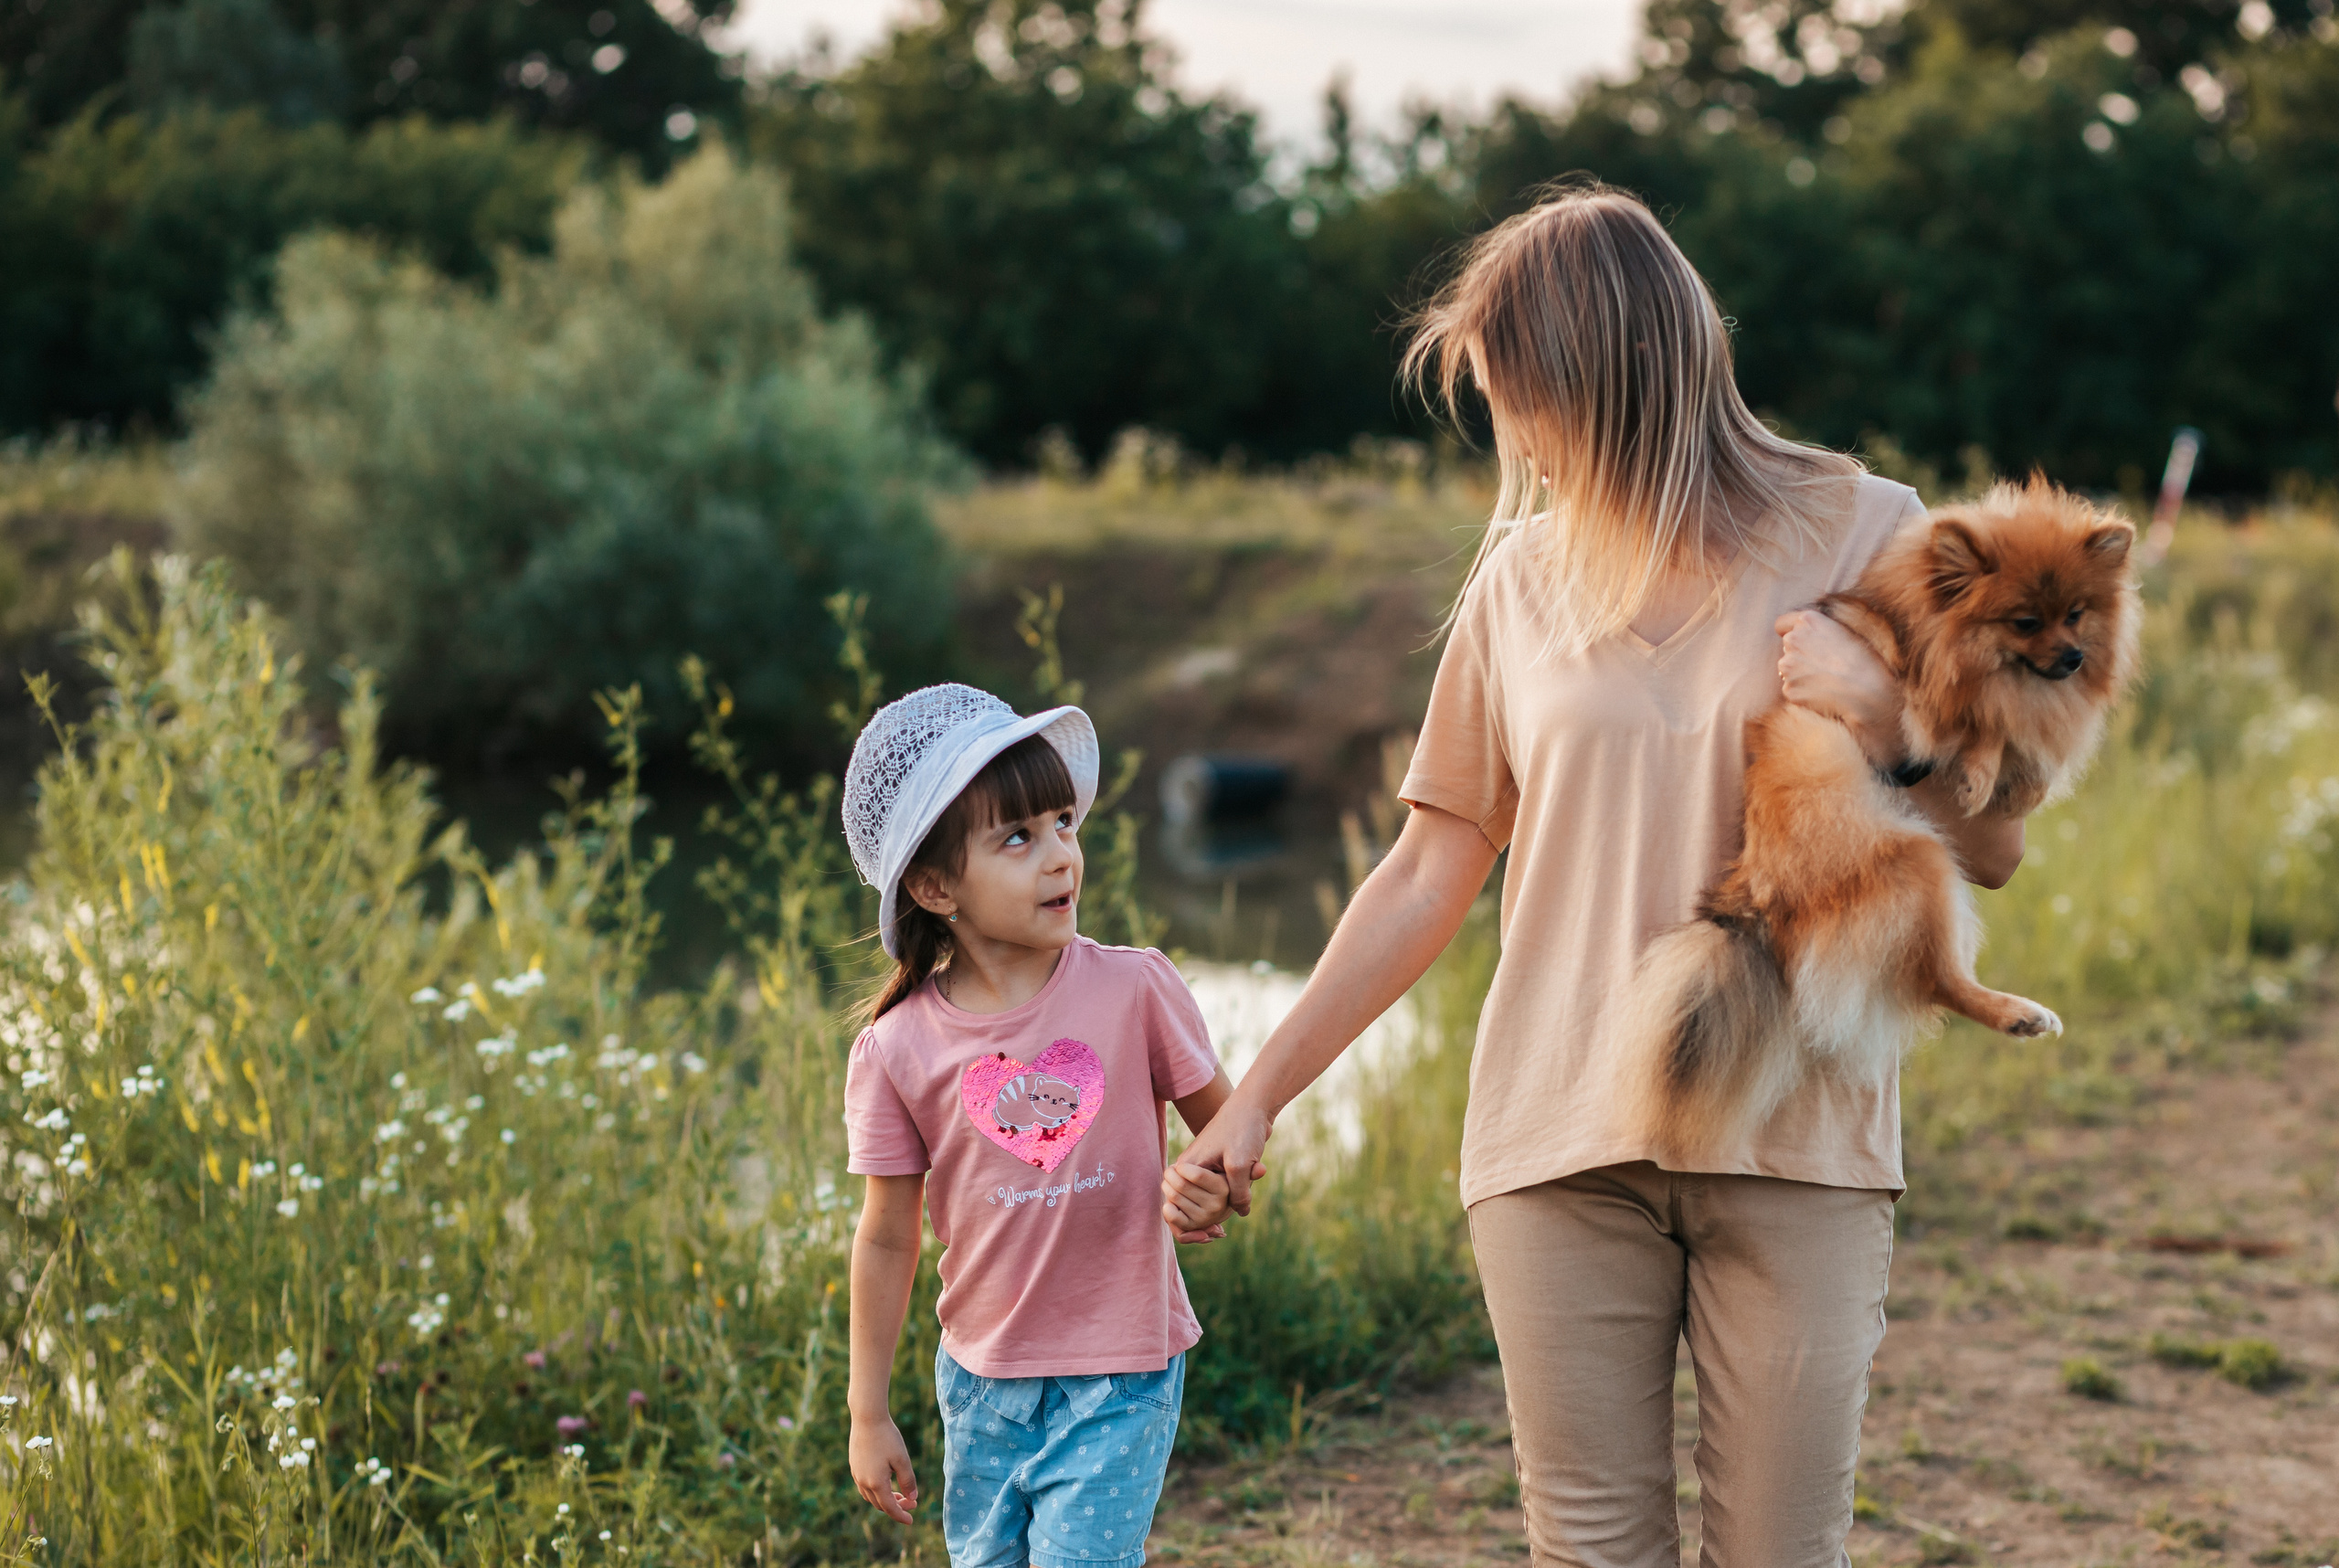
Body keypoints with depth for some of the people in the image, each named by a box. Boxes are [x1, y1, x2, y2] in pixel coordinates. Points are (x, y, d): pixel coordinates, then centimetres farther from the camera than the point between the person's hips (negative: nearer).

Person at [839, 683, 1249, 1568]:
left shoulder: (1133, 991, -9)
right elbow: (888, 1237, 1)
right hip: (982, 1377, 2)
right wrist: (869, 1412, 3)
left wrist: (1209, 1187, -20)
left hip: (1122, 1374, -2)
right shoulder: (896, 1050, -8)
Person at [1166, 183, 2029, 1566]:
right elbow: (1430, 878, 11)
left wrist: (1882, 714, -12)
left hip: (1795, 1142, -1)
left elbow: (1994, 851, 6)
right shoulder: (1526, 576, 9)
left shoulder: (1861, 535, 3)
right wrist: (1256, 1098, 7)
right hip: (1561, 1142, 2)